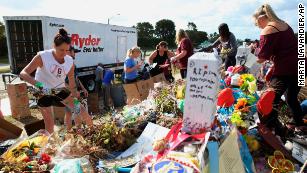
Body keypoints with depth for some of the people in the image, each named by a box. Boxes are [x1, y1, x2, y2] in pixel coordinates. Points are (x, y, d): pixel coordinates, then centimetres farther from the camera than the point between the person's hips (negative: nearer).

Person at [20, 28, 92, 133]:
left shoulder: (70, 61, -11)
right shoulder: (43, 56, -22)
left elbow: (72, 84, -3)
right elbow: (23, 73, -25)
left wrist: (76, 101, -9)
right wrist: (38, 84, -41)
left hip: (60, 90, 3)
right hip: (43, 92, -3)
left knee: (80, 109, 0)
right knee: (49, 122, -1)